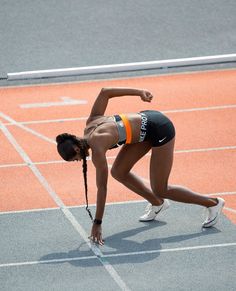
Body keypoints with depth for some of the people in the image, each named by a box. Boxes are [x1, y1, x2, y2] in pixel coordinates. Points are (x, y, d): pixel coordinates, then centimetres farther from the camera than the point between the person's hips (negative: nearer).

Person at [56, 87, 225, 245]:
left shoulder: (97, 148, -23)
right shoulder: (91, 123, -1)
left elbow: (102, 187, -22)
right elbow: (105, 92, 4)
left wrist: (97, 224, -19)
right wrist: (139, 92, 8)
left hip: (160, 130, -10)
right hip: (146, 119, 10)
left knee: (160, 191, 0)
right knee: (118, 172, 9)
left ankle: (213, 203, 13)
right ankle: (157, 204, 25)